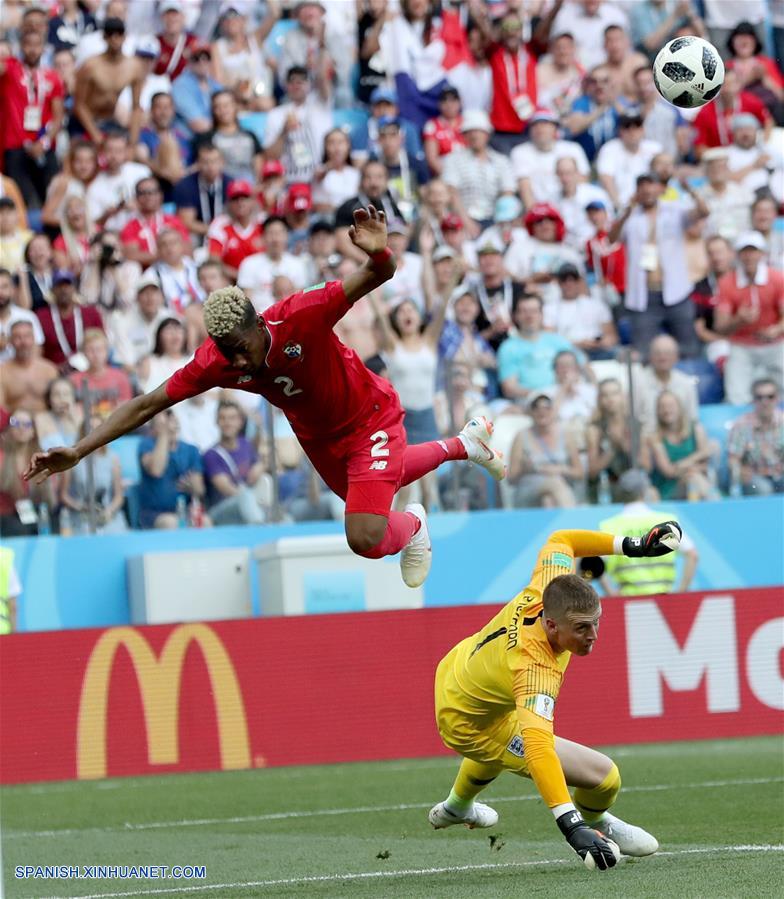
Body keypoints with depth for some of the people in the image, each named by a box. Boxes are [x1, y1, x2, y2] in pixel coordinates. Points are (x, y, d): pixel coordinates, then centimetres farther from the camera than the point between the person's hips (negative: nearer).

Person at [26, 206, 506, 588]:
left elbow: (374, 279, -45)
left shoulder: (300, 317, -38)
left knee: (366, 537, -18)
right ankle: (464, 444, 57)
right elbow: (147, 404, -21)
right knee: (367, 490, 33)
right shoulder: (214, 362, -26)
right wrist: (77, 452, -29)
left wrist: (379, 254, -70)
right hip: (317, 435, 6)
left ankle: (412, 525, 21)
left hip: (371, 416, -6)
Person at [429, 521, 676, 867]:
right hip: (472, 729, -8)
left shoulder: (545, 592, -26)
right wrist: (571, 825, -65)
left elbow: (559, 541, -5)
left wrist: (631, 546, -11)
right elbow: (537, 747, -56)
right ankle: (593, 823, 24)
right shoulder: (536, 669, -45)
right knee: (605, 776, -13)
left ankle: (456, 807, 73)